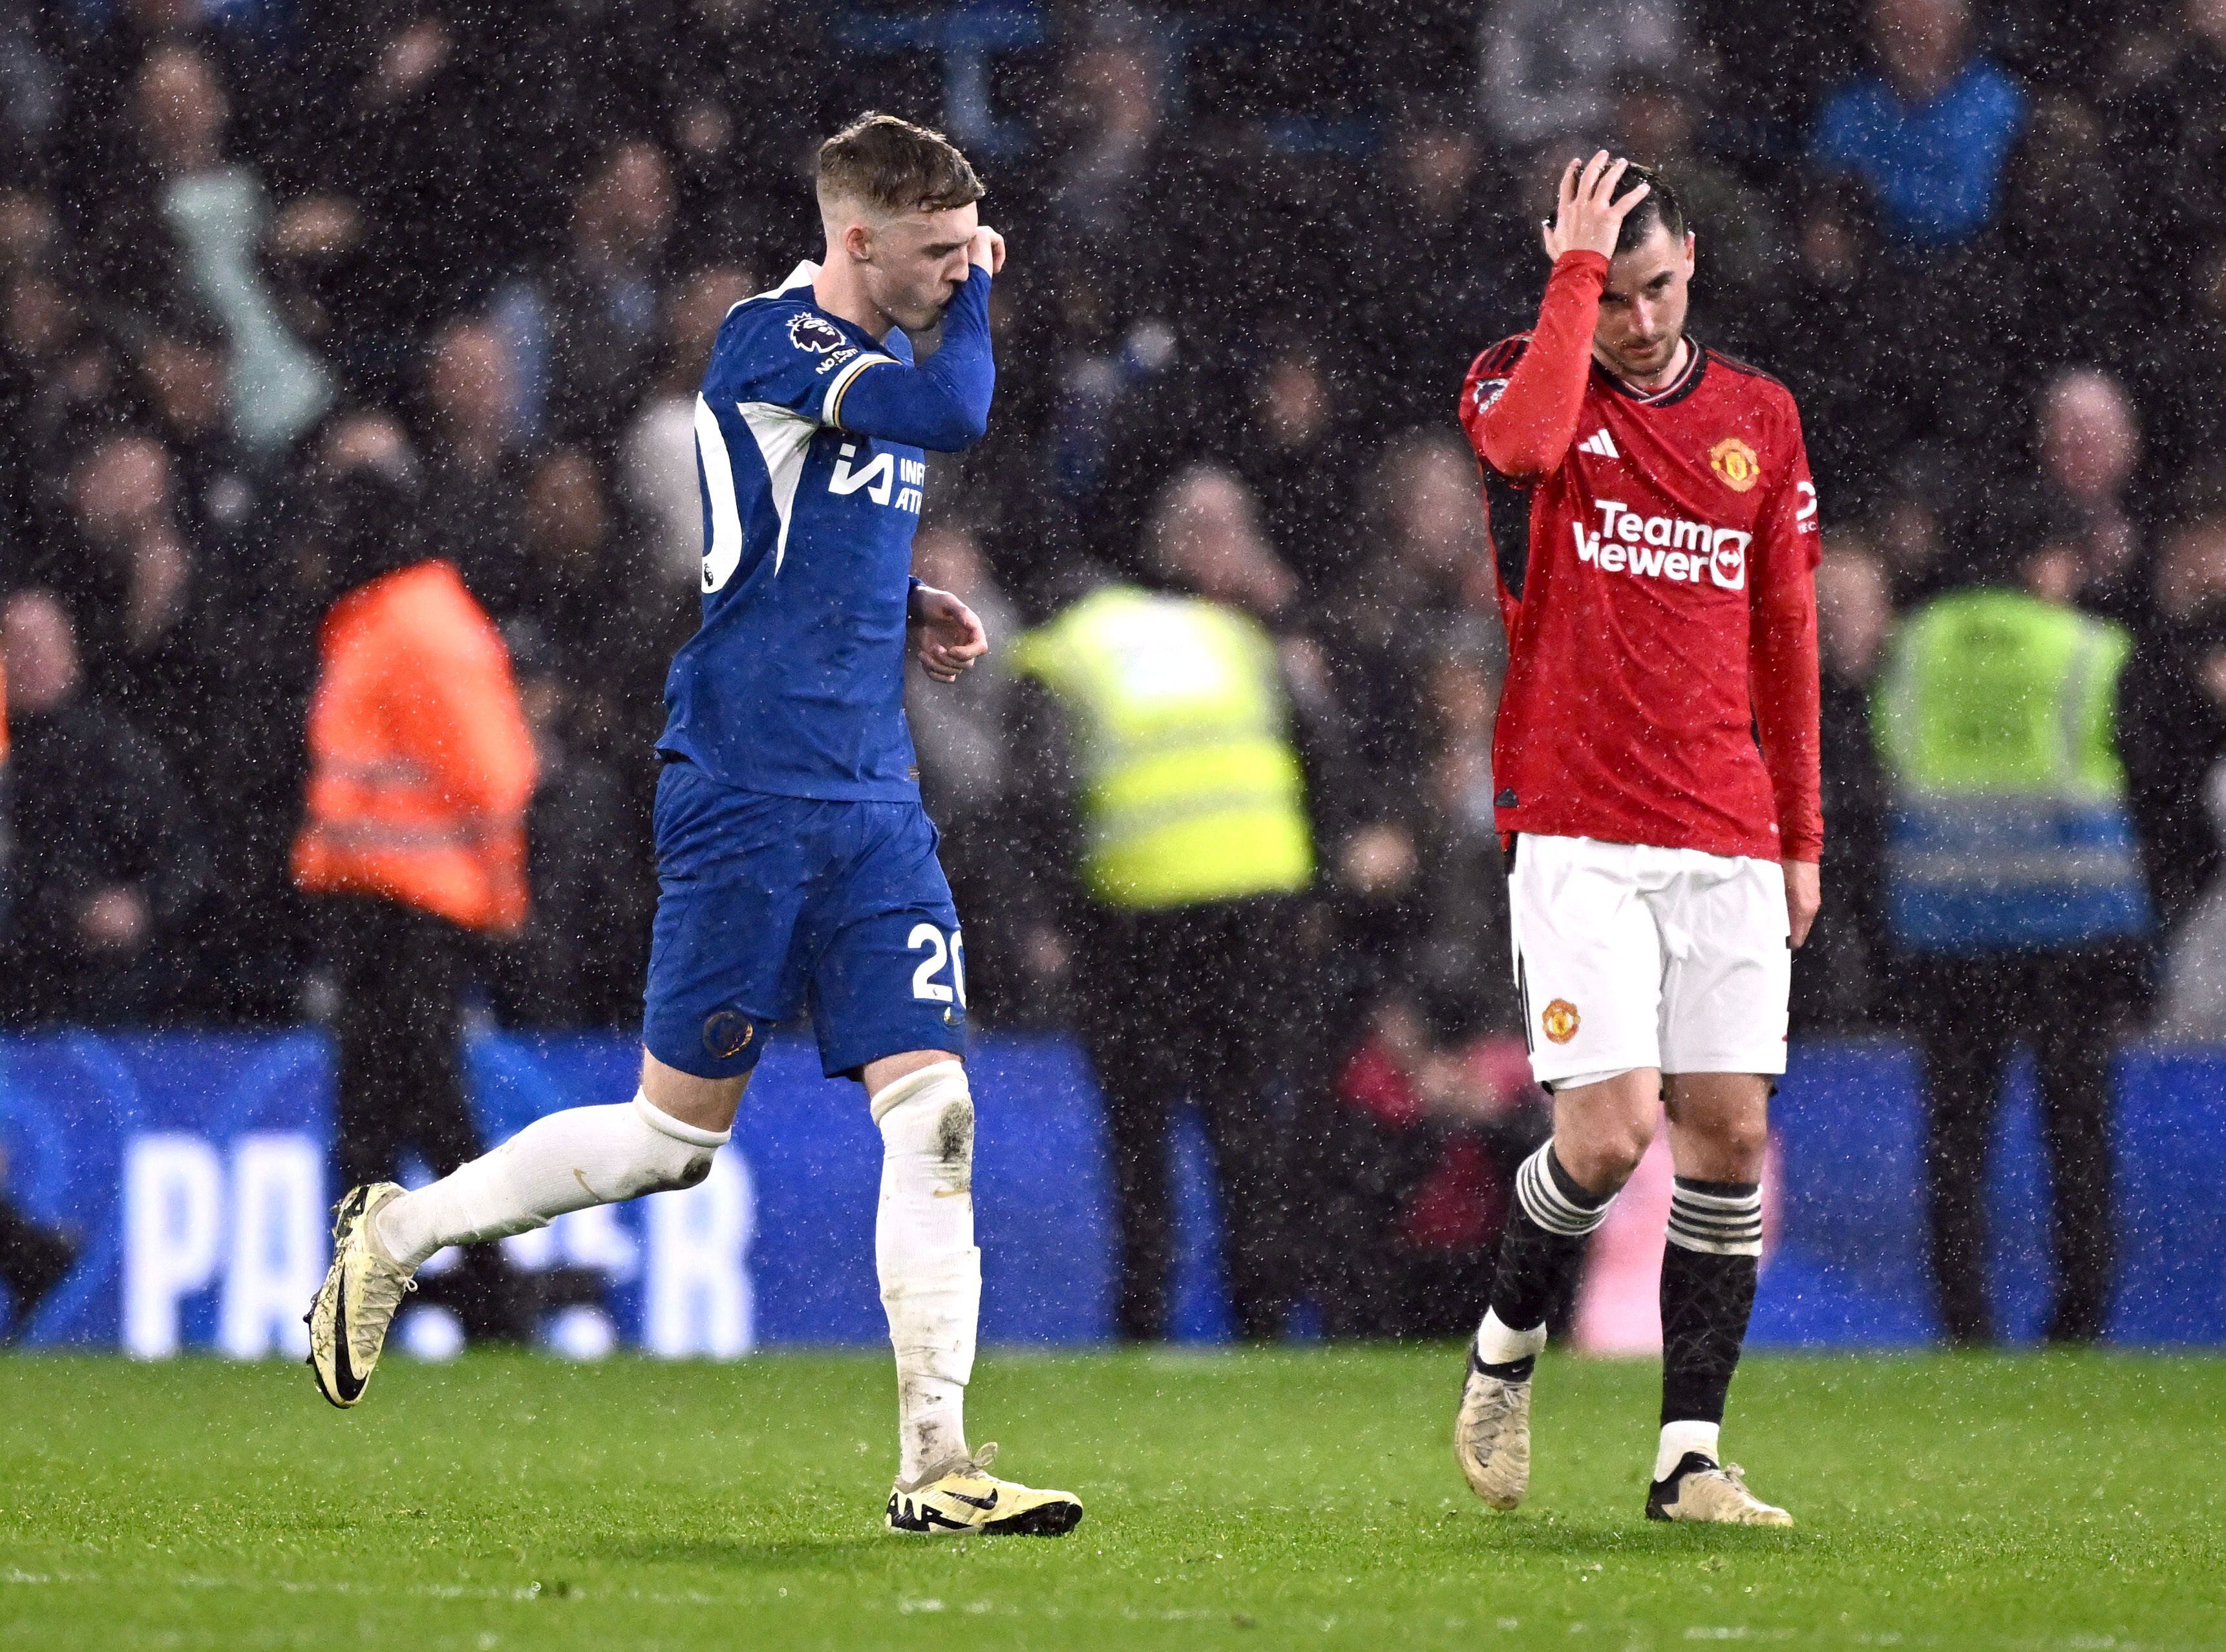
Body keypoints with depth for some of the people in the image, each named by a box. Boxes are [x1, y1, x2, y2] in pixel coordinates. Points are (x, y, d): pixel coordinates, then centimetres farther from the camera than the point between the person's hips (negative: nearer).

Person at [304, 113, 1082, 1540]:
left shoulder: (884, 359, 14)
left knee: (934, 1106, -5)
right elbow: (954, 415, -27)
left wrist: (907, 607, 10)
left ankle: (937, 1464, -5)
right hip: (748, 793, -7)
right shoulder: (770, 343, -12)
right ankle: (397, 1233, 21)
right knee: (675, 1137, 0)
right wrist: (979, 288, -8)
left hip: (873, 806, 7)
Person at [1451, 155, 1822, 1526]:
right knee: (1613, 1130, -13)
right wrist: (1578, 271, -18)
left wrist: (1801, 833, 16)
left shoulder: (1760, 417, 12)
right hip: (1579, 834, -4)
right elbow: (1524, 447, -26)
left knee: (1731, 1132, -1)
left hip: (1728, 844, 4)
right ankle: (1507, 1348, 14)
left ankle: (1691, 1453, 5)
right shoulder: (1522, 384, 1)